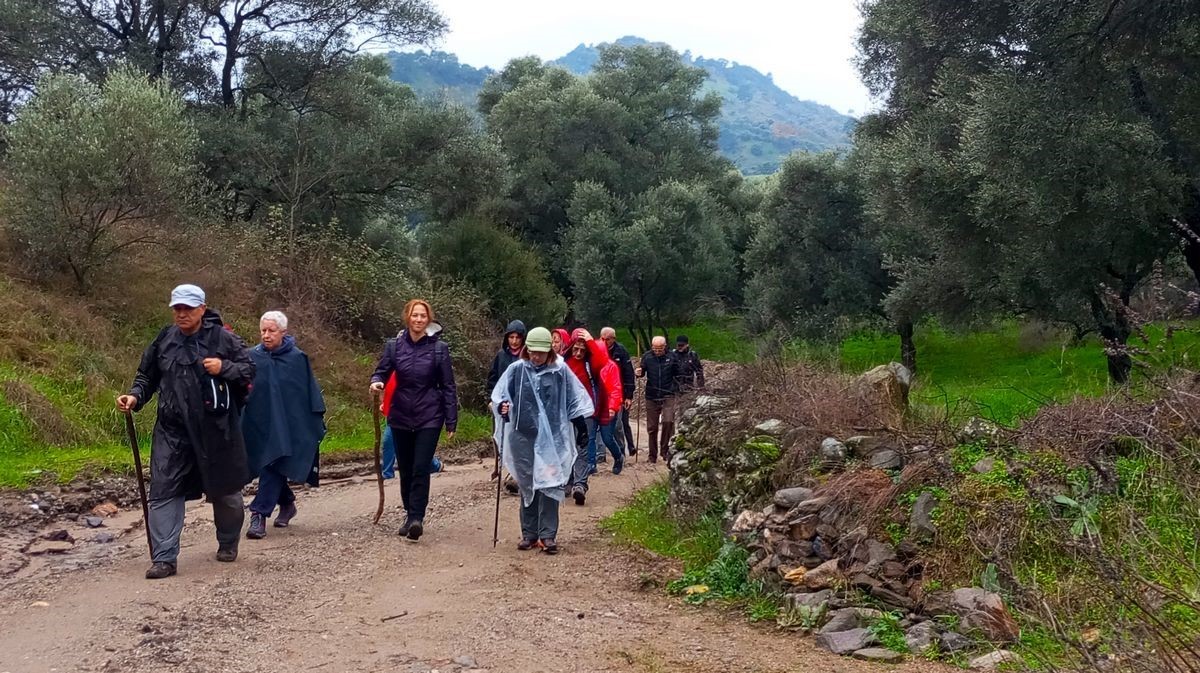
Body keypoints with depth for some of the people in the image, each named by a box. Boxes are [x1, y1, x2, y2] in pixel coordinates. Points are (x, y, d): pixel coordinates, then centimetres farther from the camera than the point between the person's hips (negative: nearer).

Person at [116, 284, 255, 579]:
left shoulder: (222, 338, -4)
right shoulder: (163, 341, 4)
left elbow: (249, 367, 0)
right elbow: (147, 376, 14)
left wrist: (224, 368, -17)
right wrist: (135, 396, -5)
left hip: (217, 429, -2)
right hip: (172, 430, 2)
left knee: (225, 489, 12)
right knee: (164, 491, -5)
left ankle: (228, 544, 35)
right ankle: (164, 558, 0)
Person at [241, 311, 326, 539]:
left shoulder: (297, 358, -4)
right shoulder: (252, 357, 1)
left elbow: (311, 392, -1)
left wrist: (317, 422, -2)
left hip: (287, 424, -3)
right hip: (258, 424, 3)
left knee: (272, 468, -10)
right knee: (272, 469, 13)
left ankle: (259, 515, -9)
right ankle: (287, 503, 35)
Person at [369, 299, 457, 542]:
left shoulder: (439, 348, -4)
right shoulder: (394, 346, 1)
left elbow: (448, 386, -2)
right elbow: (382, 372, 6)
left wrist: (451, 421, -4)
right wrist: (376, 383, -19)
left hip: (429, 417, -3)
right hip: (400, 417, 3)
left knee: (421, 468, -12)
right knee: (405, 470, 11)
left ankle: (416, 517, -12)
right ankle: (410, 515, 23)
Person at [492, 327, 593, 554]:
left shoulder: (560, 371, -2)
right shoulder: (516, 369, -1)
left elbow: (575, 400, 5)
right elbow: (499, 394, 2)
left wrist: (581, 428, 6)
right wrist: (502, 406, -21)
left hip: (552, 438, -1)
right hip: (523, 436, 2)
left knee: (549, 485, -6)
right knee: (527, 486, 9)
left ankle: (548, 535, -1)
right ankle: (529, 533, 17)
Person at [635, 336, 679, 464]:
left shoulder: (671, 357, -2)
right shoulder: (647, 357, -1)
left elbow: (677, 375, 8)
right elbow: (642, 371, 8)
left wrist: (677, 390, 4)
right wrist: (639, 373, -15)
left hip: (668, 396, -1)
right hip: (651, 397, 2)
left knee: (668, 421, -20)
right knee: (652, 427, 7)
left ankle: (665, 449, -4)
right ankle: (653, 455, 19)